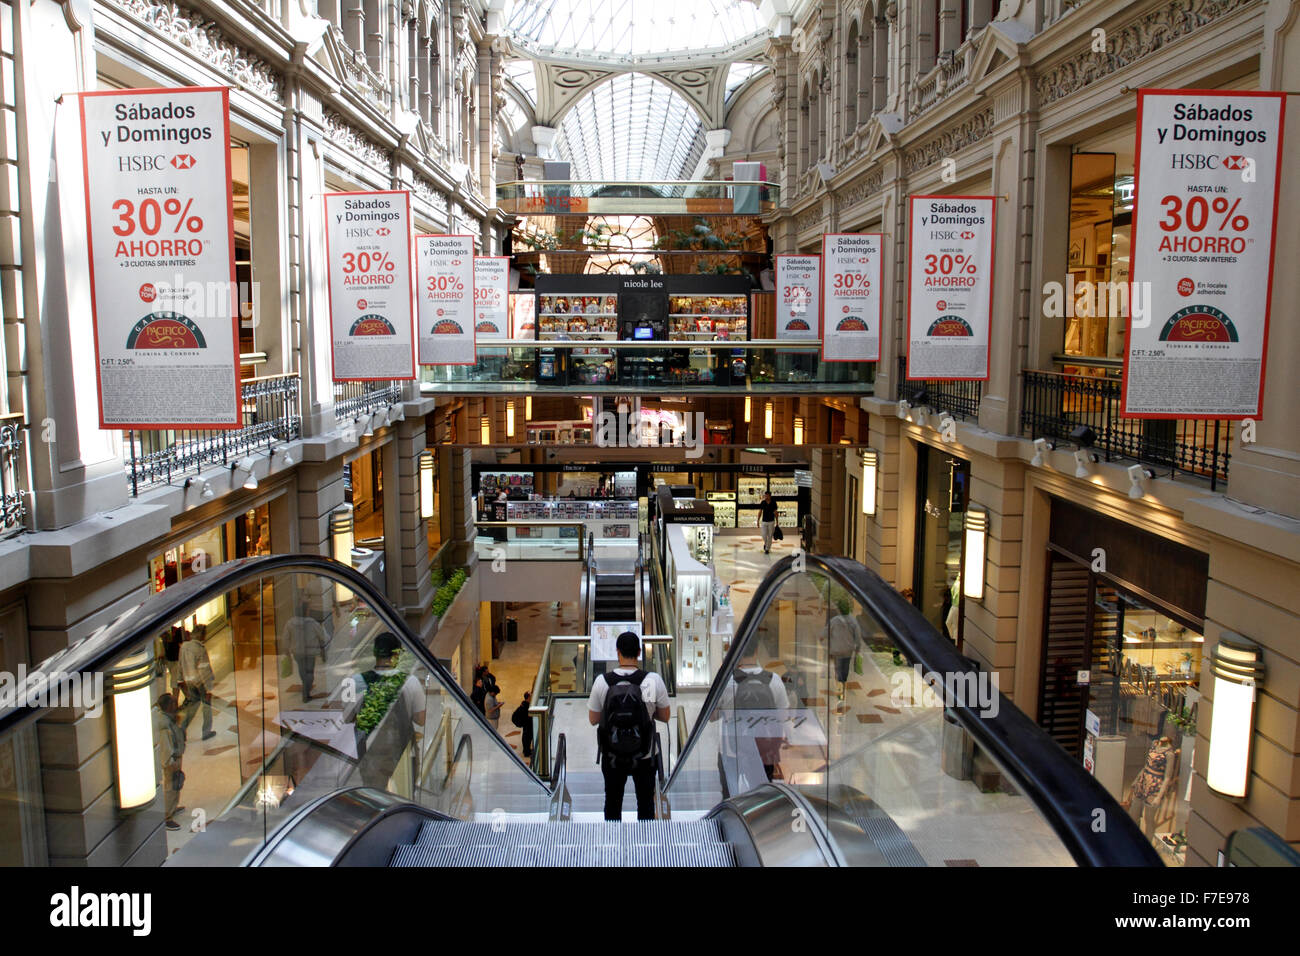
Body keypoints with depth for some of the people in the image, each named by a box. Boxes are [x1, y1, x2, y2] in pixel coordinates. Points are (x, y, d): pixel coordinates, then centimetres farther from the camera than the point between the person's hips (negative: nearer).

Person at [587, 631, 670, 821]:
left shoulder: (601, 681, -15)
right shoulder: (654, 680, -16)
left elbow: (593, 719, -4)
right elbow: (665, 717, -4)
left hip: (612, 757, 0)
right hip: (644, 755, 0)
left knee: (613, 804, 19)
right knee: (645, 804, 19)